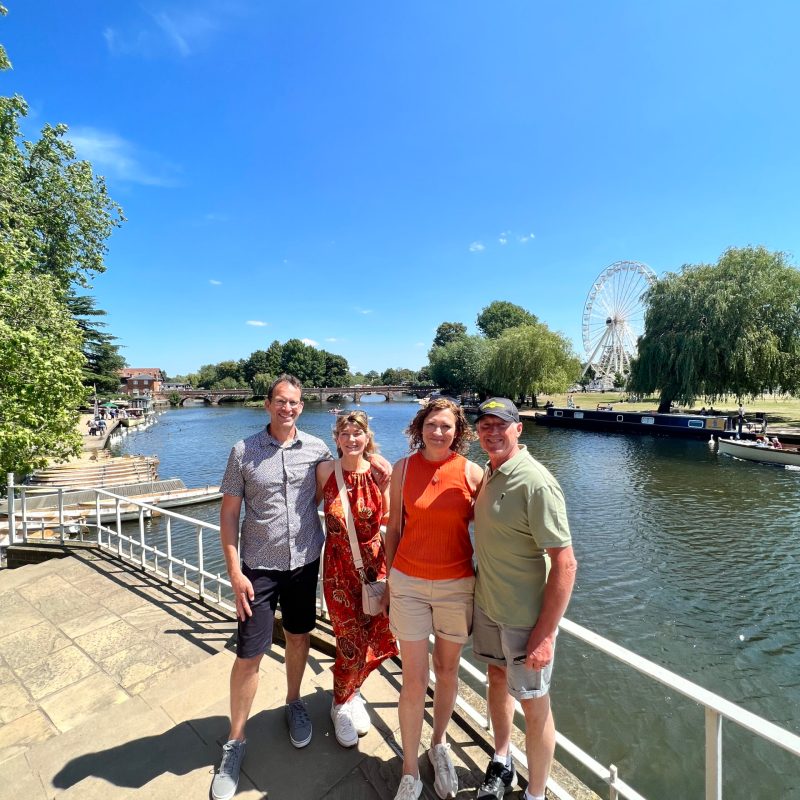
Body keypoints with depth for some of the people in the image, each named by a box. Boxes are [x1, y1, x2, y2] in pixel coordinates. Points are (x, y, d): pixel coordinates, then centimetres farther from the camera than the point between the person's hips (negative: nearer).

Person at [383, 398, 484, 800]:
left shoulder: (472, 472, -8)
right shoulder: (403, 468, -6)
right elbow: (394, 528, 2)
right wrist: (389, 580, 7)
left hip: (457, 585, 1)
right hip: (409, 583, 0)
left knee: (447, 672, 18)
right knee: (414, 680, 7)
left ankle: (438, 745, 46)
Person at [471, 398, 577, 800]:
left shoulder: (535, 483, -24)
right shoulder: (489, 473, 0)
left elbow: (564, 563, -23)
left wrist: (545, 634, -22)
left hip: (525, 616, -7)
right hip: (488, 605, 8)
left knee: (534, 705, 12)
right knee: (497, 678, 24)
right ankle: (501, 763, 49)